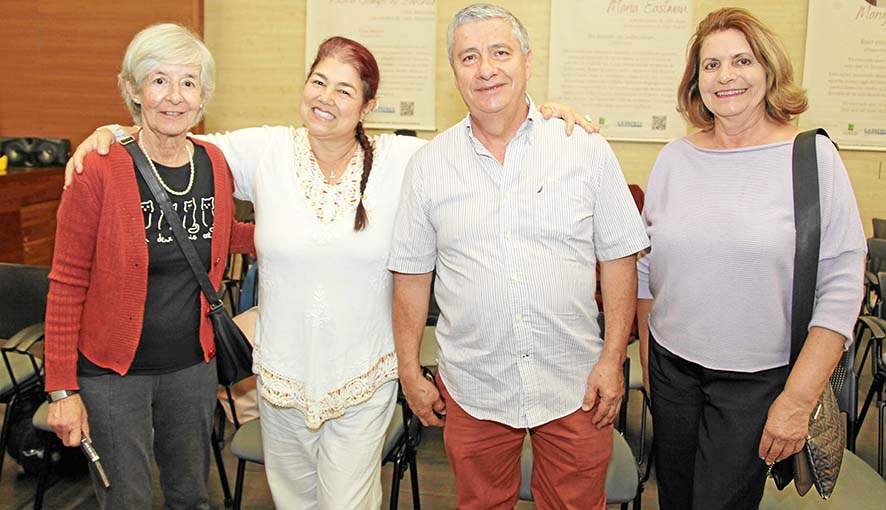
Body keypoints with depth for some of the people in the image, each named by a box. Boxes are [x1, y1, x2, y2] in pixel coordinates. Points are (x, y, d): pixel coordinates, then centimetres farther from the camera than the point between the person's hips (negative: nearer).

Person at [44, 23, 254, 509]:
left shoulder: (215, 164, -2)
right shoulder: (99, 170, -16)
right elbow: (66, 284, -11)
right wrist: (62, 389, -11)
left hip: (192, 364, 4)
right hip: (113, 370, -4)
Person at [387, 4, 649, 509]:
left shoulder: (587, 149, -4)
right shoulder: (429, 164, -1)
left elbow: (618, 259, -1)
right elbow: (412, 275, 4)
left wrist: (612, 359, -5)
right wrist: (410, 372, 4)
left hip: (575, 386, -1)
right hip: (472, 391, 1)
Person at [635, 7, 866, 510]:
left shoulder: (813, 157, -8)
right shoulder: (675, 158, 3)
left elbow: (841, 288, -11)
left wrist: (798, 399, -15)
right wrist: (648, 358, 11)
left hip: (756, 379, -3)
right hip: (671, 368, 4)